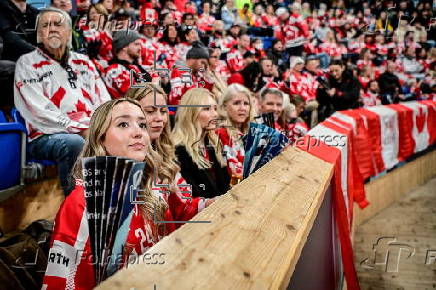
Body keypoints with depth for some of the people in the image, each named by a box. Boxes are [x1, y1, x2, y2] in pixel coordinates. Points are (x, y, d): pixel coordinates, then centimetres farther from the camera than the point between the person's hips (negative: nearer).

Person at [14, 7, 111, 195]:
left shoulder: (83, 62, 21)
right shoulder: (27, 64, 5)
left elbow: (104, 101, 15)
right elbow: (40, 112, -7)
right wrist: (81, 129, -15)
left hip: (93, 133, 5)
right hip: (45, 136, -4)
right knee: (74, 143, -36)